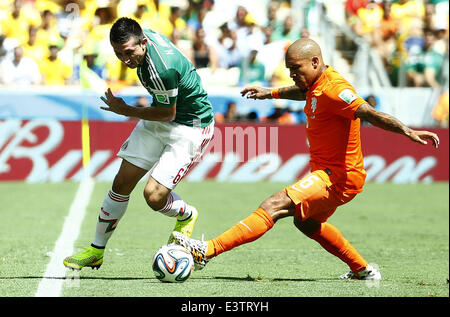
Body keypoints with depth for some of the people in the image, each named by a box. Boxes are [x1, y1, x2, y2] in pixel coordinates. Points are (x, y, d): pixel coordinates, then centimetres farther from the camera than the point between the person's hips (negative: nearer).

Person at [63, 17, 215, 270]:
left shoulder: (161, 70, -35)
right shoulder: (146, 34, -10)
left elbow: (167, 114, -20)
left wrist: (125, 110, -9)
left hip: (190, 128, -9)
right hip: (159, 121, 9)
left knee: (154, 196, -16)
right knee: (122, 183, 4)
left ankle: (186, 214, 19)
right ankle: (96, 251, 17)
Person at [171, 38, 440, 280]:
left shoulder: (333, 89, -22)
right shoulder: (315, 83, 8)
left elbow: (370, 114, -33)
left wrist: (408, 132, -43)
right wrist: (270, 93, 36)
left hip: (337, 178, -11)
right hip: (328, 172, 11)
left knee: (274, 206, -21)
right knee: (306, 222, 32)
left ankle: (207, 251, -28)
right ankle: (363, 270, 40)